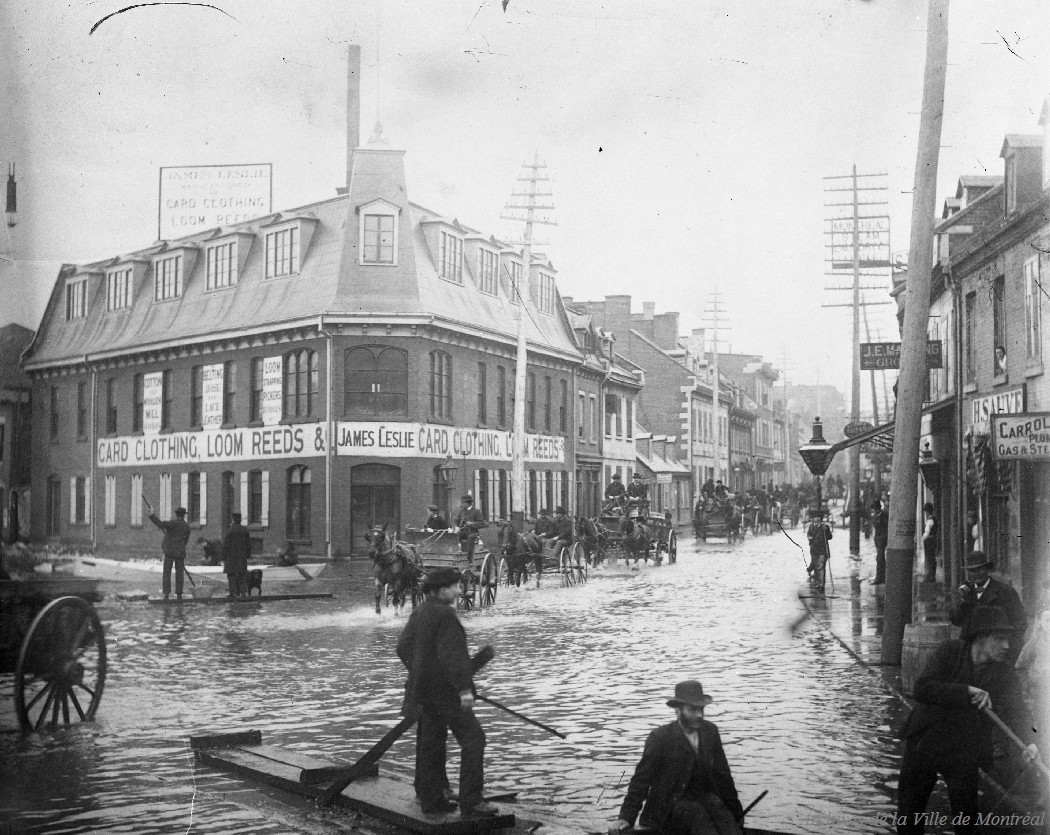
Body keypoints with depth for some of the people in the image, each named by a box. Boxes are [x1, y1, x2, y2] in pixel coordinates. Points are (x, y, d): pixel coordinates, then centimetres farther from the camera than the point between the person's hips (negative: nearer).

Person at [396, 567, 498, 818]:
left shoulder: (419, 613, 11)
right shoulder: (444, 614, -18)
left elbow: (403, 648, 17)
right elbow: (451, 654, -24)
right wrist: (464, 688, -26)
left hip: (424, 690, 10)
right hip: (444, 690, -10)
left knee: (431, 742, 14)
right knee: (472, 737, -7)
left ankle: (431, 799, 20)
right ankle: (470, 801, -10)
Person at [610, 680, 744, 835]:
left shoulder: (710, 731, 5)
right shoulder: (660, 738, -9)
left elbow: (722, 774, 15)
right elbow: (642, 778, -8)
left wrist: (736, 811, 19)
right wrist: (626, 817, -16)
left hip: (705, 797, 4)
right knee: (697, 813, -33)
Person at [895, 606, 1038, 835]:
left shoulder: (1004, 675, -7)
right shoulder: (949, 651, -11)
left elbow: (1015, 709, -23)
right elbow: (922, 689, -22)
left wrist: (1029, 741, -42)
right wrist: (967, 691, -30)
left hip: (964, 757, 0)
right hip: (923, 743, 0)